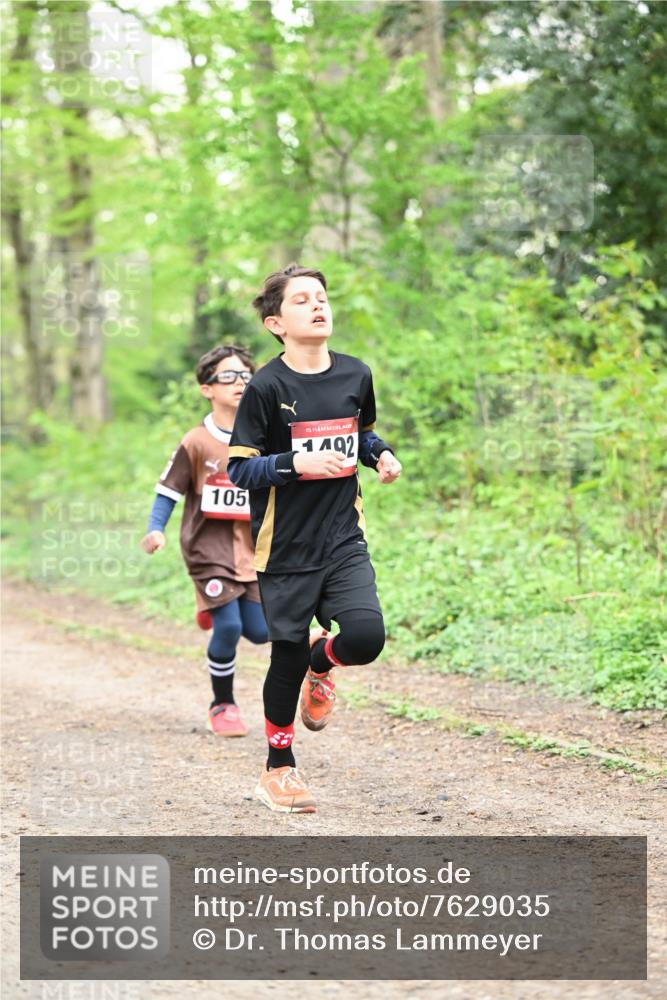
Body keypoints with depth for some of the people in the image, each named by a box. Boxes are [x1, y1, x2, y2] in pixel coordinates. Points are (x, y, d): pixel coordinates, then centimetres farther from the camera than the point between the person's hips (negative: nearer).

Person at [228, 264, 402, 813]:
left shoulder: (356, 375, 3)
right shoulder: (267, 387, -10)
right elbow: (239, 469, -10)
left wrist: (381, 454, 2)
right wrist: (297, 464, -23)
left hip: (344, 540, 3)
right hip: (286, 546, -3)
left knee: (366, 637, -17)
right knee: (288, 658, 4)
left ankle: (322, 665, 21)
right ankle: (279, 770, 27)